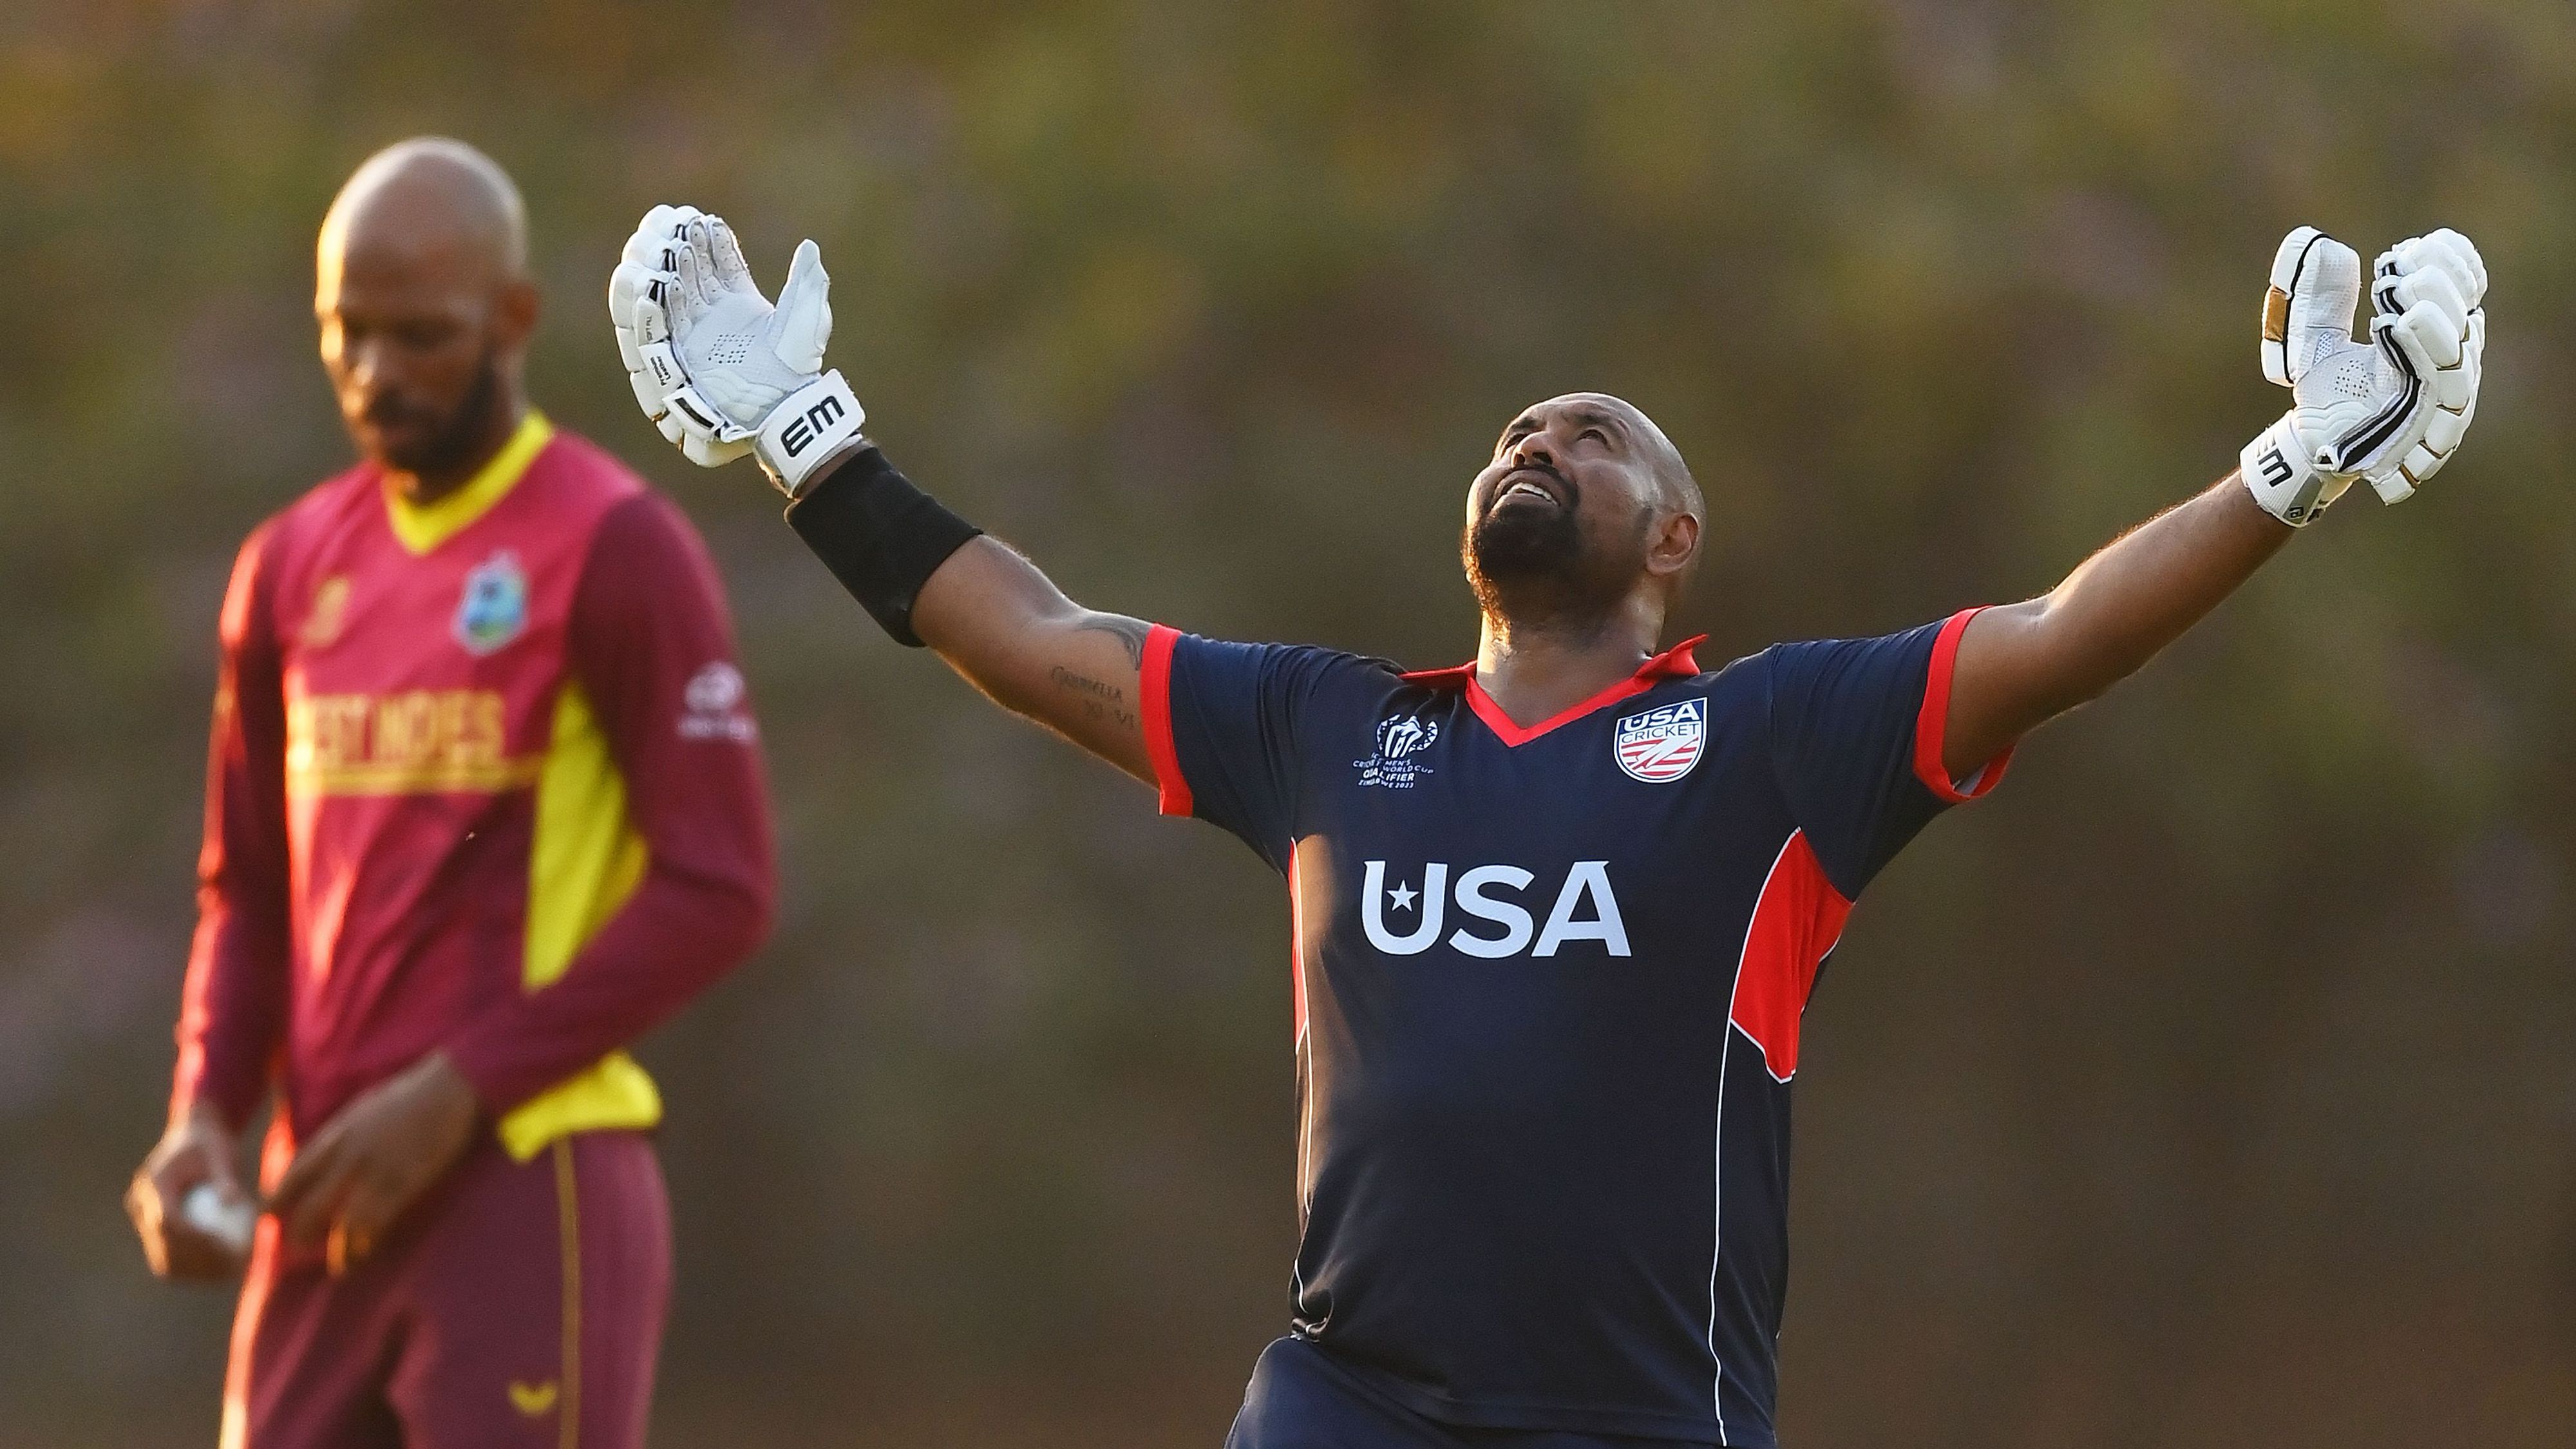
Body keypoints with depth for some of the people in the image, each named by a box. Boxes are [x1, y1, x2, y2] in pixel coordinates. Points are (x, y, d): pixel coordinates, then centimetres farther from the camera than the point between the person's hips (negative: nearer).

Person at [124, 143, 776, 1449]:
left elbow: (715, 891, -11)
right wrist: (205, 1115, 2)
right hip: (328, 1198, 7)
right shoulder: (294, 567, 14)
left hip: (531, 1183, -6)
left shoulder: (616, 551, -6)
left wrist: (456, 1094, -15)